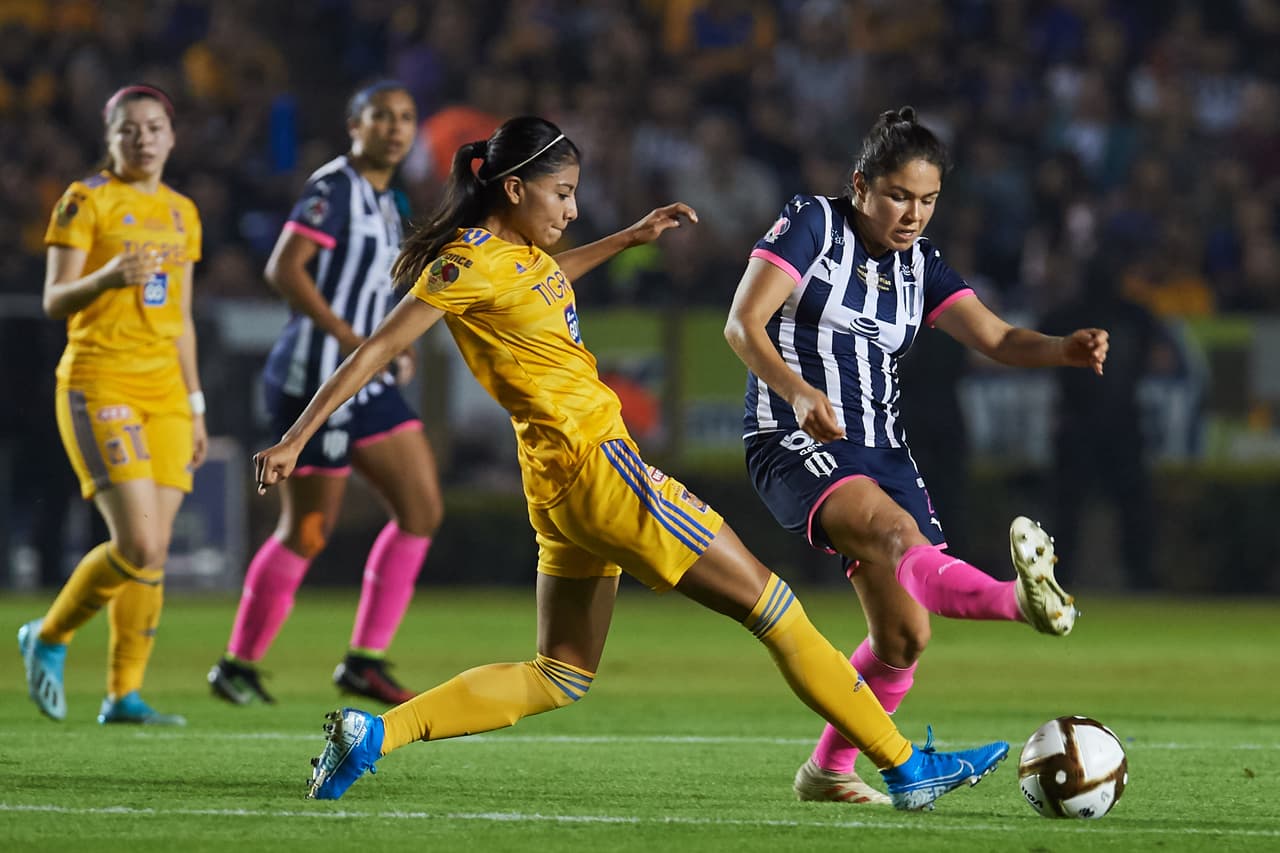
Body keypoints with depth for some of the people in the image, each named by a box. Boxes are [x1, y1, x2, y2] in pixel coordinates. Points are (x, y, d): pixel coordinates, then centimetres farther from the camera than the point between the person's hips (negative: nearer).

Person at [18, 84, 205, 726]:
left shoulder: (181, 213, 15)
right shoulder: (86, 202, -4)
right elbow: (55, 302, -9)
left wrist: (196, 406, 17)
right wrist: (107, 276, -29)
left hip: (164, 391, 6)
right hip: (99, 384, -6)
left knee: (156, 553, -1)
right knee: (138, 545, -16)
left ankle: (124, 695, 7)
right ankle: (49, 638, 7)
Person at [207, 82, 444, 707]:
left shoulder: (388, 201, 16)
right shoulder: (335, 188, -12)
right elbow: (283, 269, -21)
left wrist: (394, 346, 10)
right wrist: (349, 338, -24)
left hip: (367, 383, 9)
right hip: (315, 377, -9)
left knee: (422, 511, 2)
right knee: (307, 531, -3)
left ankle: (365, 661, 5)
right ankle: (238, 663, 12)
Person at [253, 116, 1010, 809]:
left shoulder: (518, 251, 11)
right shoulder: (471, 262, -14)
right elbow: (379, 348, -13)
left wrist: (632, 237, 31)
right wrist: (297, 438, -14)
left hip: (565, 484, 10)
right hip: (597, 464, -10)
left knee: (559, 678, 13)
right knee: (769, 603, -4)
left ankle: (374, 734, 2)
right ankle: (905, 767, -1)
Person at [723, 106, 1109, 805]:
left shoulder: (919, 266, 13)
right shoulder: (811, 225, -2)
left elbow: (997, 340, 3)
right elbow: (742, 323, -12)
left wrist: (1067, 350, -19)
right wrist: (797, 391, -29)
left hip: (882, 453, 7)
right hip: (794, 447, -7)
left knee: (902, 639, 1)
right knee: (896, 533, -35)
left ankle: (828, 771, 21)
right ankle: (1022, 600, -65)